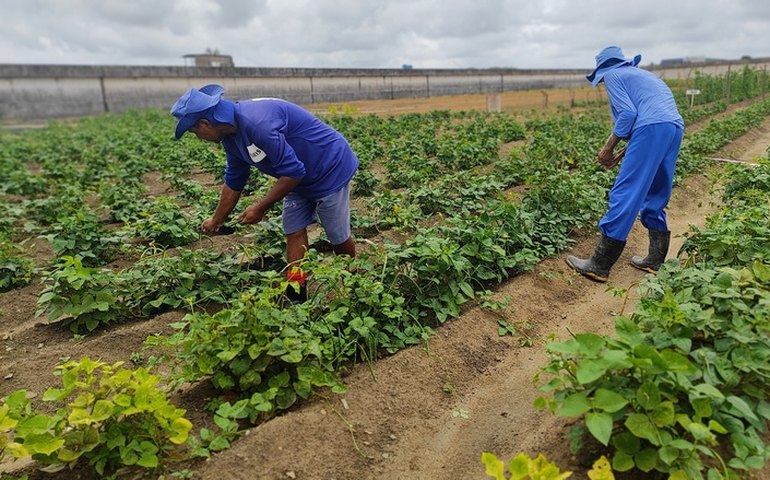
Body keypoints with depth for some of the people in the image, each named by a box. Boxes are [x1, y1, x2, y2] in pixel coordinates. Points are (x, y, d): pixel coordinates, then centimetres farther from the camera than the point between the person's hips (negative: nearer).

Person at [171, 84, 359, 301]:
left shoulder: (256, 122, -32)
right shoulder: (231, 136, -1)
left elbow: (292, 172, -31)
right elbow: (233, 182, 13)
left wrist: (261, 208, -19)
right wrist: (216, 221, 22)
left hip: (330, 169, -9)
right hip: (300, 176, 9)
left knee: (338, 237, 3)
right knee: (294, 231, 4)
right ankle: (296, 297, 10)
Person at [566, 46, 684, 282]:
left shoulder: (612, 75, 10)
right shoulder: (644, 74, 34)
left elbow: (628, 113, -5)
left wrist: (608, 148, 1)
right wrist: (623, 153, 25)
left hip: (652, 129, -8)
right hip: (674, 128, 9)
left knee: (624, 195, -9)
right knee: (656, 196, 16)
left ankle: (599, 266, -8)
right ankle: (656, 261, 19)